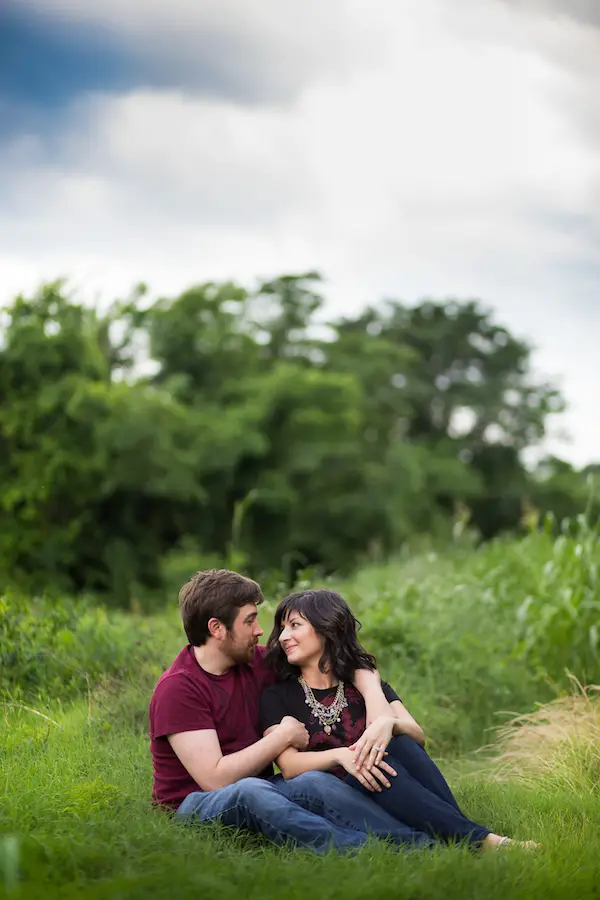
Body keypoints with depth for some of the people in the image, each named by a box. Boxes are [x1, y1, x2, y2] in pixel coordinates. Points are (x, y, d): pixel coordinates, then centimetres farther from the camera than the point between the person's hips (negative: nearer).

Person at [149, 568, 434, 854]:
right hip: (194, 807, -6)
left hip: (257, 798, 6)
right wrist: (283, 736, -13)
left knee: (314, 783, -26)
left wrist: (376, 704, -11)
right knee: (249, 791, -38)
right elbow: (215, 779, -22)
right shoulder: (177, 688, -14)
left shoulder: (257, 663, 6)